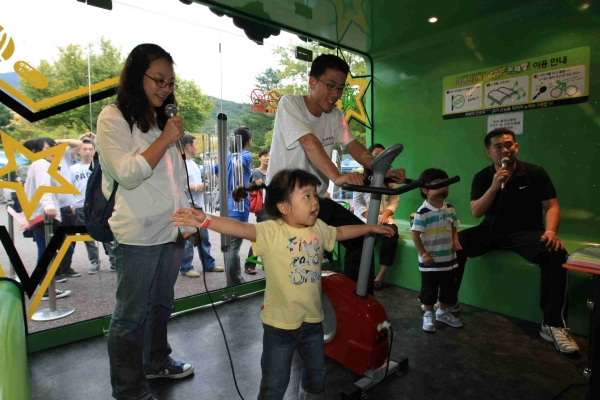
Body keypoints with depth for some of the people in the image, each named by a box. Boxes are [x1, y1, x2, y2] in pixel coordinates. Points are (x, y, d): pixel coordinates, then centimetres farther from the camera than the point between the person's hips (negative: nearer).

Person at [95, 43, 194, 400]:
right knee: (131, 315, 5)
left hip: (172, 230, 7)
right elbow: (127, 174, -17)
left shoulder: (163, 119, 16)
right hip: (139, 235, -7)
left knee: (162, 305, 19)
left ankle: (156, 361, 39)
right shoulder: (113, 118, -6)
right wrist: (165, 139, -14)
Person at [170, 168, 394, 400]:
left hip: (312, 319, 6)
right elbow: (241, 228, -37)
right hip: (280, 323, -5)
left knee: (316, 374, 28)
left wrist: (370, 227, 25)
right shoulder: (271, 231, -22)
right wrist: (205, 220, -53)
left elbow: (341, 232, 17)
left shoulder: (318, 228, -2)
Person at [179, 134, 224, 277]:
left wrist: (204, 184, 7)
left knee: (203, 237, 15)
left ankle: (209, 264, 26)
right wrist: (195, 187, -20)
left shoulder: (193, 163, 16)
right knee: (187, 240, 0)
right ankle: (185, 268, 13)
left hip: (198, 206, 9)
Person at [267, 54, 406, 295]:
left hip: (316, 199, 6)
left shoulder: (334, 115, 7)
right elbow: (310, 143, -29)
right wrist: (337, 177, -43)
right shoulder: (290, 104, -12)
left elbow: (354, 146, -4)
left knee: (361, 235, 0)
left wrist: (384, 171, -21)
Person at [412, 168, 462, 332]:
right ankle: (428, 315, 30)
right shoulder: (423, 212, -19)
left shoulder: (450, 209, 2)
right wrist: (423, 254, -17)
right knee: (429, 290, 10)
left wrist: (456, 241, -5)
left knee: (450, 288, 18)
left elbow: (453, 228, 13)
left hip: (449, 259, 6)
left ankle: (443, 312, 39)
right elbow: (415, 234, -17)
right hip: (430, 261, -6)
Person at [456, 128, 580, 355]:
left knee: (555, 253, -32)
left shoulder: (535, 173, -1)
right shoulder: (482, 177, 2)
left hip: (526, 233, -1)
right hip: (491, 231, 2)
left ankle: (553, 325, -23)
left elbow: (552, 207, -2)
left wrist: (550, 231, -23)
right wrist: (494, 186, -21)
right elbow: (476, 212, -7)